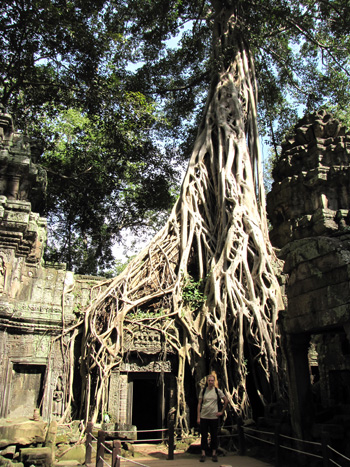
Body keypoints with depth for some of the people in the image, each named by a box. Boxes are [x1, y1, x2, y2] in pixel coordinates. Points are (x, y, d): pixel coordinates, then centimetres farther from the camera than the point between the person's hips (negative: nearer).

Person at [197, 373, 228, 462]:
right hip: (204, 417, 0)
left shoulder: (218, 391, -1)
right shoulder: (203, 390, 0)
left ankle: (214, 454, 19)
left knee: (214, 436, 7)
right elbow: (199, 404, 2)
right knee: (203, 436, 4)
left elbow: (226, 400, 9)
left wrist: (222, 411, 5)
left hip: (214, 417, 0)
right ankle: (203, 454, 15)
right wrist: (198, 417, -1)